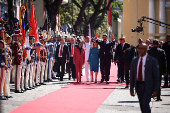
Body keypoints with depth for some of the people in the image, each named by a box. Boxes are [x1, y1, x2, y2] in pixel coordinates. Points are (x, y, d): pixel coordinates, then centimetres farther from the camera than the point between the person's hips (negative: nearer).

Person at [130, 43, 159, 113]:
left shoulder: (152, 61, -6)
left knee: (145, 104, -16)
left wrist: (155, 90, -8)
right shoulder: (134, 61, 7)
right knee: (142, 105, 9)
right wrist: (131, 88, 4)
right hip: (138, 85, 5)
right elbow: (132, 75, 10)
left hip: (148, 86, -5)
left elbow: (156, 76, -5)